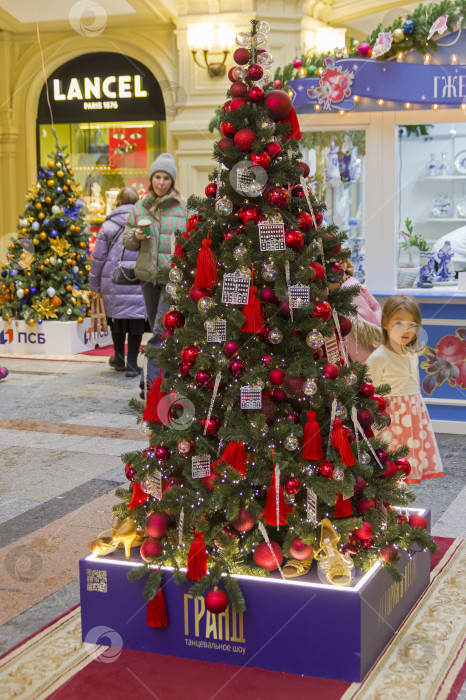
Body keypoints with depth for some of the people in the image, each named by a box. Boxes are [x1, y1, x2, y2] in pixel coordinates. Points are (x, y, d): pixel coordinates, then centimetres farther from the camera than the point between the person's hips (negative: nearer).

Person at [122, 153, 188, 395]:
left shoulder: (183, 207, 1)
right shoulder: (140, 207, 11)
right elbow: (127, 239, 16)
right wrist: (136, 235, -6)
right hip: (148, 275, 4)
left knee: (162, 330, -14)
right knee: (157, 329, 12)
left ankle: (151, 382, -15)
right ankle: (166, 378, 23)